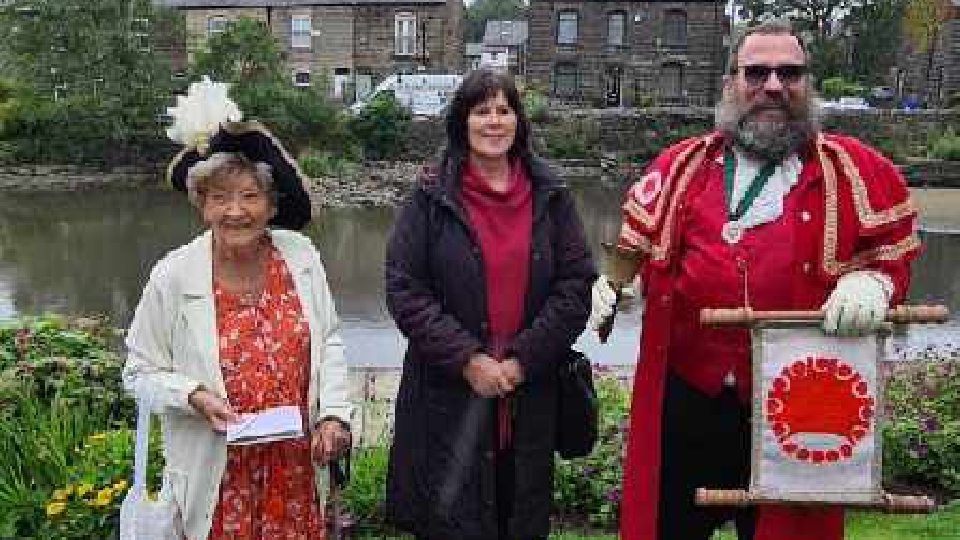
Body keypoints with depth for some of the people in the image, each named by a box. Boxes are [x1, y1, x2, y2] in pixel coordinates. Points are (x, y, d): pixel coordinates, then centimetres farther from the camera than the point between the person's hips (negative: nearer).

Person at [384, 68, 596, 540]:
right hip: (447, 394, -2)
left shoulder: (550, 197, 4)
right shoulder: (431, 198, -1)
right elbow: (404, 291, -6)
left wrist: (523, 359, -10)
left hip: (531, 392, 2)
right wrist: (467, 358, -14)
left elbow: (577, 285, 0)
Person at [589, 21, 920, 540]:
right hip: (683, 393, 2)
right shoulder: (683, 164, 7)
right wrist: (607, 288, 3)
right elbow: (639, 239, 17)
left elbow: (894, 252, 7)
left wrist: (873, 282, -13)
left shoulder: (853, 170, 2)